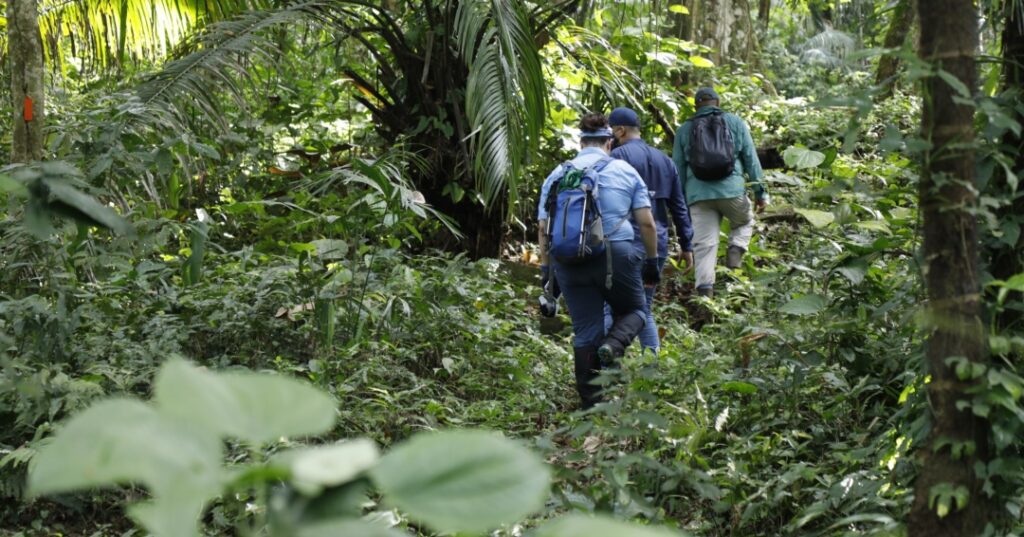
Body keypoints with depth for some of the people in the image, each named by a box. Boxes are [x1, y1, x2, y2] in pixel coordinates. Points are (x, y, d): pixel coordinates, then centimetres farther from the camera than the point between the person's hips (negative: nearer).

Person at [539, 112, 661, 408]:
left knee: (585, 334, 8)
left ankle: (592, 404, 7)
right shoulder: (625, 171, 8)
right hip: (616, 254, -2)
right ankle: (614, 344, -13)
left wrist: (545, 269, 13)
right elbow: (646, 222, 4)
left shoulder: (557, 175, 12)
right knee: (633, 311, 19)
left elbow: (543, 229, 8)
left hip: (568, 260, 2)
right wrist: (651, 261, 14)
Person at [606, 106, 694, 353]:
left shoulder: (619, 155, -5)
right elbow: (679, 206, 18)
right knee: (645, 309, 14)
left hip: (628, 243, -7)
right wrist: (686, 245, 22)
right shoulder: (664, 160, 17)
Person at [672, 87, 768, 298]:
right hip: (732, 190, -1)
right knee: (744, 223, 25)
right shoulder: (735, 122, 10)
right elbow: (751, 158, 8)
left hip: (698, 194, 1)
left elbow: (678, 168, 14)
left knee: (704, 244, 0)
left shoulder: (684, 130, 14)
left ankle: (705, 286, -13)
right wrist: (760, 191, 12)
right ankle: (736, 247, -3)